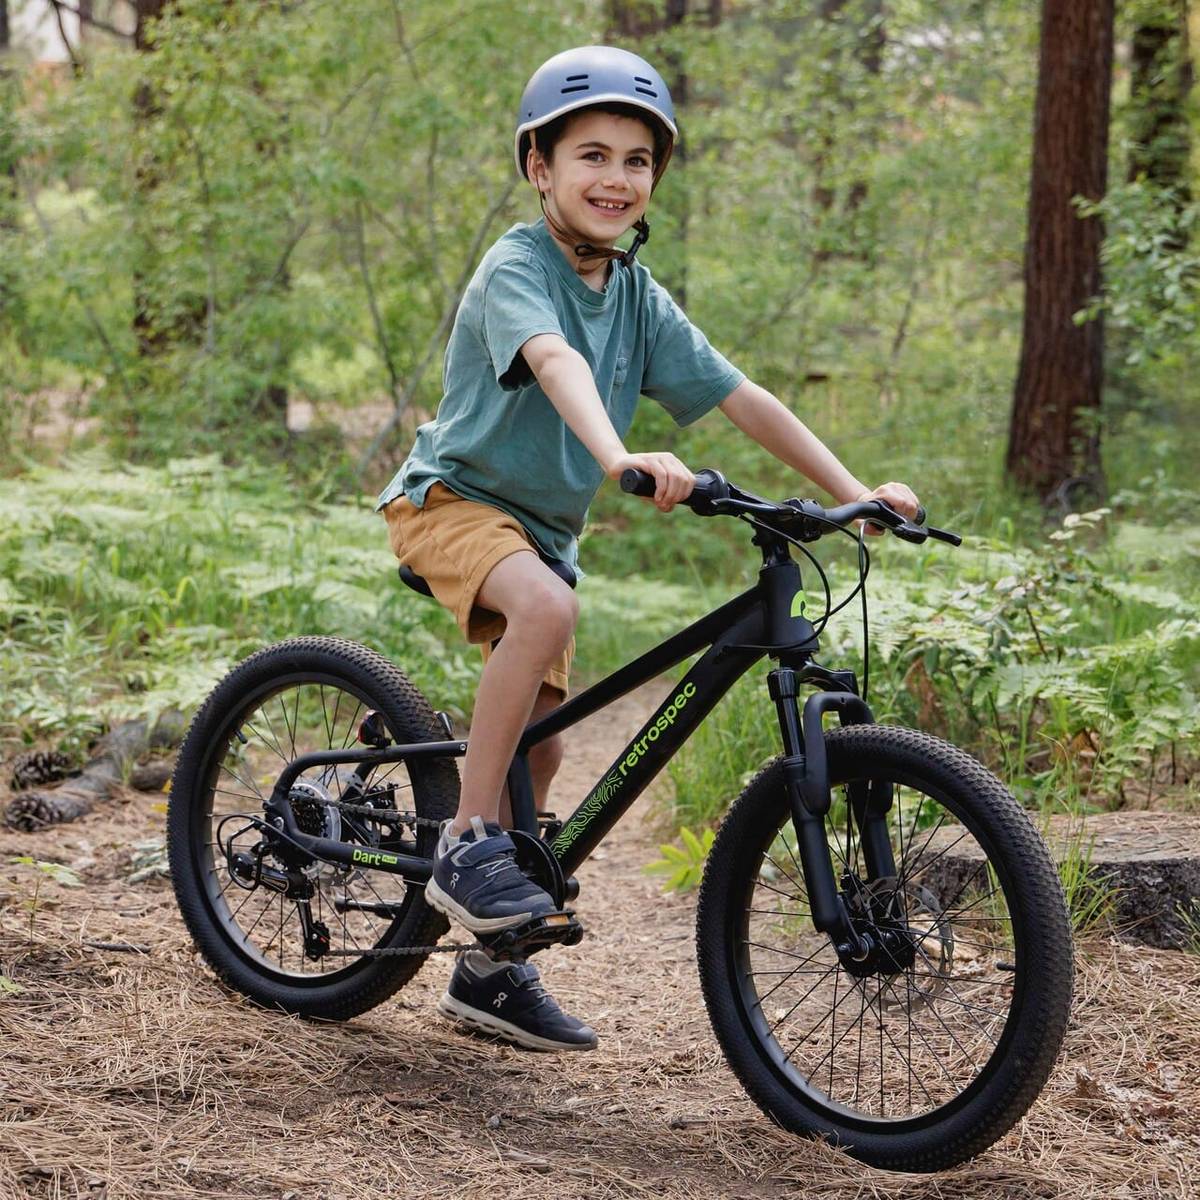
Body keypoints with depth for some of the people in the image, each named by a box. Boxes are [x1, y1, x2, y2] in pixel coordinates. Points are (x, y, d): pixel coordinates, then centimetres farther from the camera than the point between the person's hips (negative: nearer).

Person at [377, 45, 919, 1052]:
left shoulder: (640, 299, 3)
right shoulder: (516, 269, -18)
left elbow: (740, 398, 0)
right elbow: (554, 363, -39)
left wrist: (855, 493, -8)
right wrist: (623, 458, -58)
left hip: (541, 523, 7)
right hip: (453, 499, -7)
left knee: (542, 746, 7)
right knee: (549, 608, -37)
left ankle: (491, 970, 20)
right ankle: (466, 844, -25)